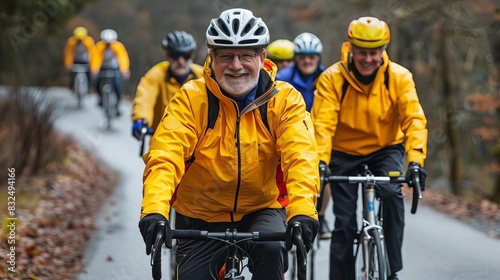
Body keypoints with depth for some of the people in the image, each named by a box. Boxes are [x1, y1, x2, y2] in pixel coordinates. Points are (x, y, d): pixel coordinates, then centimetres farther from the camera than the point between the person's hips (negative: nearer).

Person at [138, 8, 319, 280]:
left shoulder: (284, 99, -12)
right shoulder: (190, 98, -13)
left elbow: (301, 158, -25)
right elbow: (165, 157, -25)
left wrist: (302, 213, -43)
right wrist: (154, 212, -43)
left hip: (262, 211, -1)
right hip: (201, 218, 1)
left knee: (271, 249, -29)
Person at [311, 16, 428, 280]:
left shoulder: (399, 77, -15)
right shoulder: (332, 78, -18)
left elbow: (414, 120, -25)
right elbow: (323, 124, -26)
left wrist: (416, 160, -40)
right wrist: (321, 162, -42)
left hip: (385, 149, 0)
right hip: (344, 154, 0)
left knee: (391, 194, -28)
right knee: (345, 224, -6)